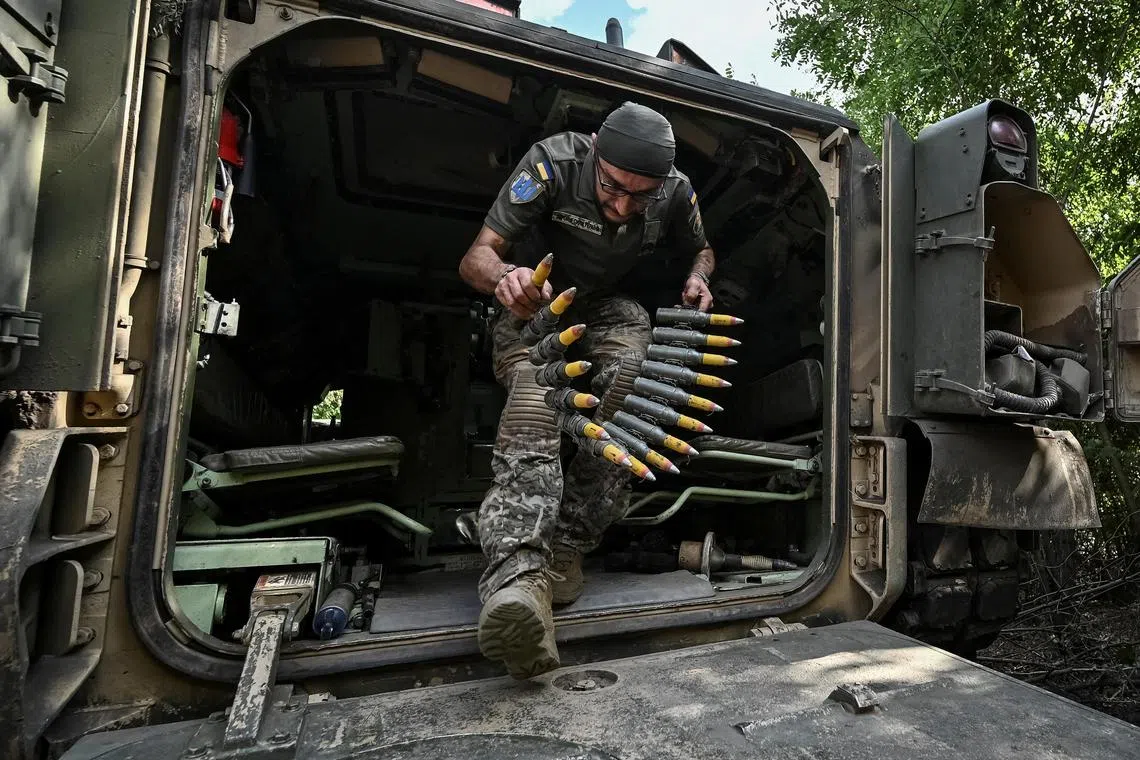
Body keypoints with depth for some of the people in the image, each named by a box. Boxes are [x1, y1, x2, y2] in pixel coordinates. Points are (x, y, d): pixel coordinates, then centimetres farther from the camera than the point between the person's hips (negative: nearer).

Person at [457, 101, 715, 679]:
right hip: (535, 301, -2)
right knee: (536, 399, -36)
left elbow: (700, 249, 10)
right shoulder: (553, 162, -23)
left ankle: (566, 546, -29)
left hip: (608, 306, 3)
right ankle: (519, 573, -52)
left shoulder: (676, 192, -13)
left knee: (633, 379, -33)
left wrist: (697, 279, -14)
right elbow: (476, 258, -26)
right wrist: (505, 275, -50)